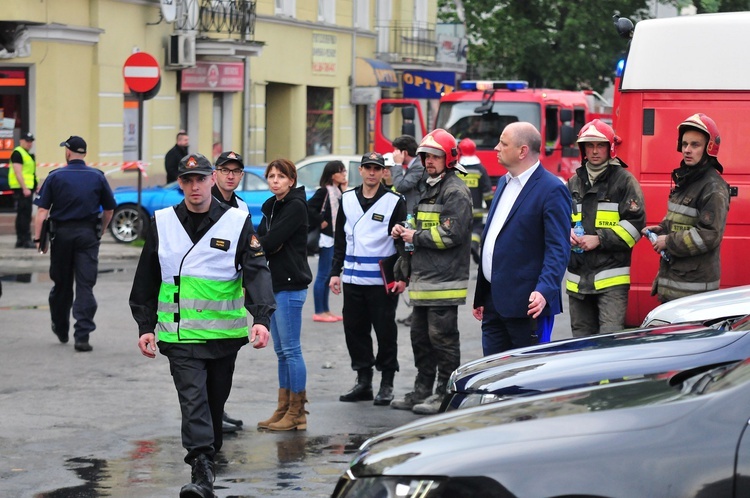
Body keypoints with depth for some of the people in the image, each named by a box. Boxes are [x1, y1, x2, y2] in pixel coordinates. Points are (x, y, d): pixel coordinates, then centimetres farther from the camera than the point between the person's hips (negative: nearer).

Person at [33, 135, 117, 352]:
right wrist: (100, 231, 22)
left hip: (61, 234, 0)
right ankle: (82, 336, -13)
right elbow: (109, 209, 9)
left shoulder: (55, 177, -4)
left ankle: (61, 329, 31)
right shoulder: (97, 177, 2)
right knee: (85, 285, -3)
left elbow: (42, 210, -10)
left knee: (61, 284, 15)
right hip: (88, 235, 0)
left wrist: (38, 238, -9)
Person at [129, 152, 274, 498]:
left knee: (215, 399, 13)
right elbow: (146, 279, 12)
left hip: (224, 334, 1)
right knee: (193, 399, -13)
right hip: (180, 335, -1)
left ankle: (210, 451, 34)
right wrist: (145, 327, 9)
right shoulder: (162, 223, 5)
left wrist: (261, 319, -20)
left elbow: (256, 272, -7)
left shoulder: (238, 222, 0)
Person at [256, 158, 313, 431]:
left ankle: (296, 413, -2)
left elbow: (271, 241, -18)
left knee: (291, 350, -6)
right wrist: (266, 246, -11)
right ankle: (284, 409, 16)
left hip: (290, 285, -9)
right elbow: (260, 238, 11)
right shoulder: (271, 206, 16)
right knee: (281, 352, 11)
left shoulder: (295, 206, -12)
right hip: (275, 284, 9)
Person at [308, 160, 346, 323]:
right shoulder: (324, 191, -13)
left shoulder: (338, 192, 13)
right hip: (327, 236, -9)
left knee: (328, 275, 14)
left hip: (335, 237, 9)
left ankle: (326, 310, 21)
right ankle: (319, 312, -1)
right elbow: (309, 207, -23)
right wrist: (320, 222, -16)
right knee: (323, 275, -5)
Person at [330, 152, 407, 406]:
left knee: (385, 331, 0)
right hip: (352, 279, 5)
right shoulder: (348, 199, 12)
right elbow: (340, 239, 17)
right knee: (354, 329, 6)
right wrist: (336, 272, 13)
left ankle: (387, 384, 9)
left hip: (382, 280, -5)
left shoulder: (395, 202, -1)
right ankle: (363, 382, 17)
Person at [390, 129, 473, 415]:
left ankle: (446, 394, 1)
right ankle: (423, 391, 21)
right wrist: (404, 233, 10)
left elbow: (451, 234, -20)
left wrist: (416, 237, -11)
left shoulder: (455, 191, -10)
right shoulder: (430, 189, 21)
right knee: (420, 336, 13)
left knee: (443, 337, -5)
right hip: (423, 279, 10)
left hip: (444, 282, -10)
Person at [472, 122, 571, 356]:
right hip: (493, 302, 9)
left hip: (526, 305, -9)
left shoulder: (551, 190, -11)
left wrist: (545, 291, -31)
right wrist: (480, 297, 22)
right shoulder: (504, 183, 17)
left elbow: (558, 248, -17)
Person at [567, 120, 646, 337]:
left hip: (611, 278, -6)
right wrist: (566, 233, -1)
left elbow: (635, 223, -8)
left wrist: (599, 239, -14)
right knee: (581, 340, 12)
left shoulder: (624, 180, -2)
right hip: (577, 277, 6)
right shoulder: (574, 183, 16)